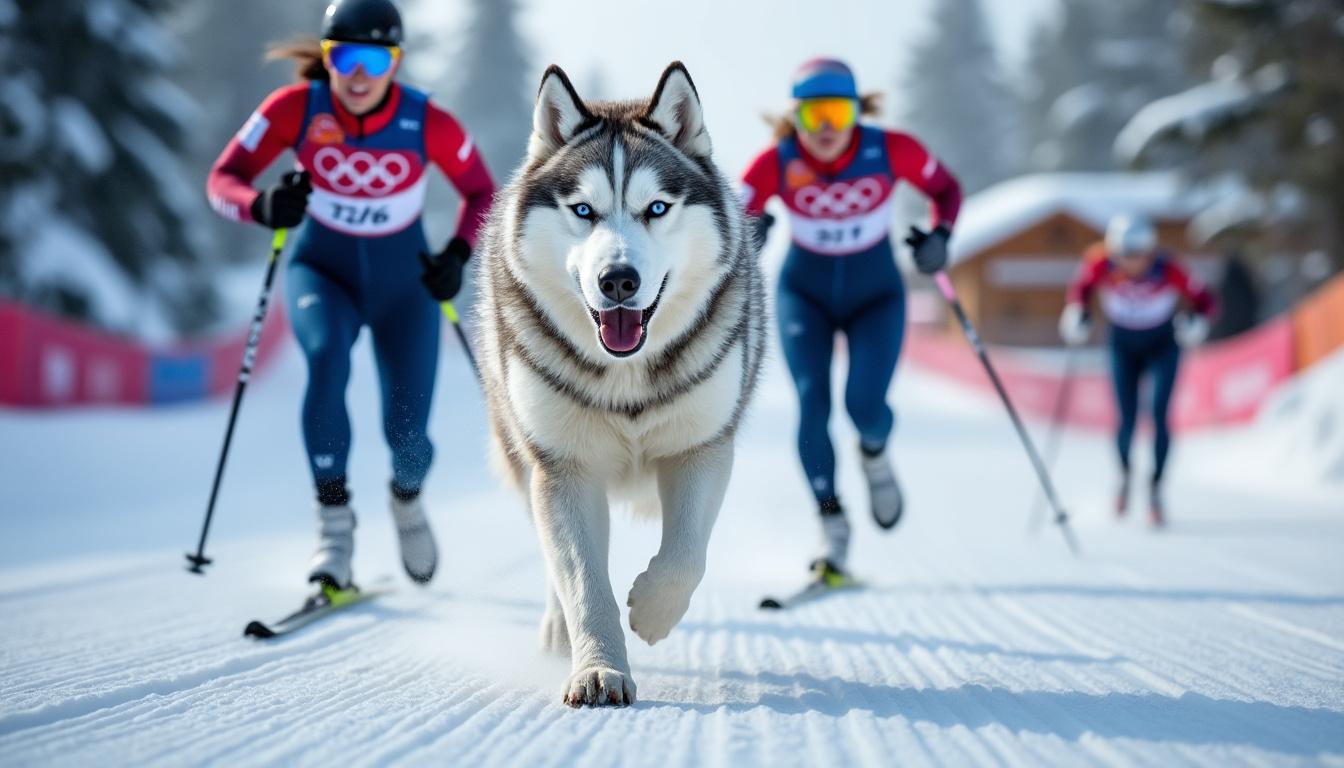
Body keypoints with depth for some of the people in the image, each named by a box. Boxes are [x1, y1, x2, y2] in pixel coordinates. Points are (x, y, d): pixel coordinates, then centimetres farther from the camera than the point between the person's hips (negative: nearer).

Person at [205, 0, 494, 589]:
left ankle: (407, 497, 35)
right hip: (322, 272, 0)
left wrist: (456, 255, -21)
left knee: (406, 433, -5)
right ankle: (334, 521, -22)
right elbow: (223, 179, -18)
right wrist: (263, 206, -39)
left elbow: (482, 194, -4)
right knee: (326, 353, -34)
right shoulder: (297, 108, -21)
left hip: (403, 283, 1)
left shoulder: (428, 124, -20)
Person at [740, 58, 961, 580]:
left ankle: (874, 454, 19)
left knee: (866, 405, -18)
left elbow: (946, 189, -3)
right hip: (805, 293, 0)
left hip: (875, 296, 0)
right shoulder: (775, 164, -20)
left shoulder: (890, 150, -20)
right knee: (811, 401, -17)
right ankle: (832, 527, -5)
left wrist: (939, 238, -20)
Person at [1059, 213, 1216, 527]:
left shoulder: (1167, 271, -31)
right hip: (1123, 348, 1)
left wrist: (1197, 322, -38)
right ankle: (1124, 474, 30)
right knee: (1127, 419, -2)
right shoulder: (1101, 264, -28)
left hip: (1163, 346, -1)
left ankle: (1155, 489, 2)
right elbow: (1080, 288, -7)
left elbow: (1203, 300, -19)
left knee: (1159, 415, -14)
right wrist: (1075, 313, -24)